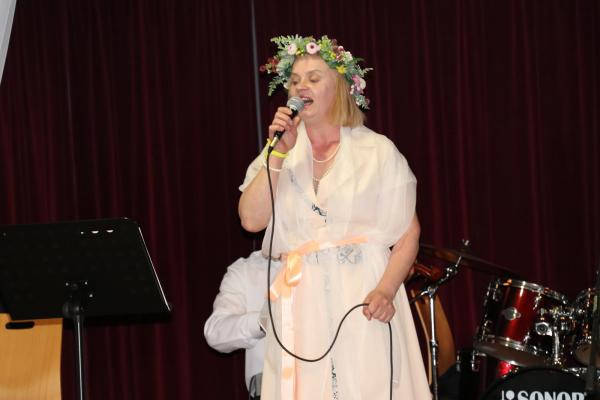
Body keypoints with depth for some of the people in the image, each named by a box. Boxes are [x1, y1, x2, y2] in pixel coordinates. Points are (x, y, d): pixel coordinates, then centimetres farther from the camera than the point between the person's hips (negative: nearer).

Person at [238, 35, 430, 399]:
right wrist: (280, 152, -8)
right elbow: (251, 219, -4)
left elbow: (409, 232, 0)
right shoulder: (277, 154, 11)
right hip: (302, 306, 2)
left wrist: (387, 290, -15)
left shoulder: (377, 150, 3)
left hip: (364, 299, -2)